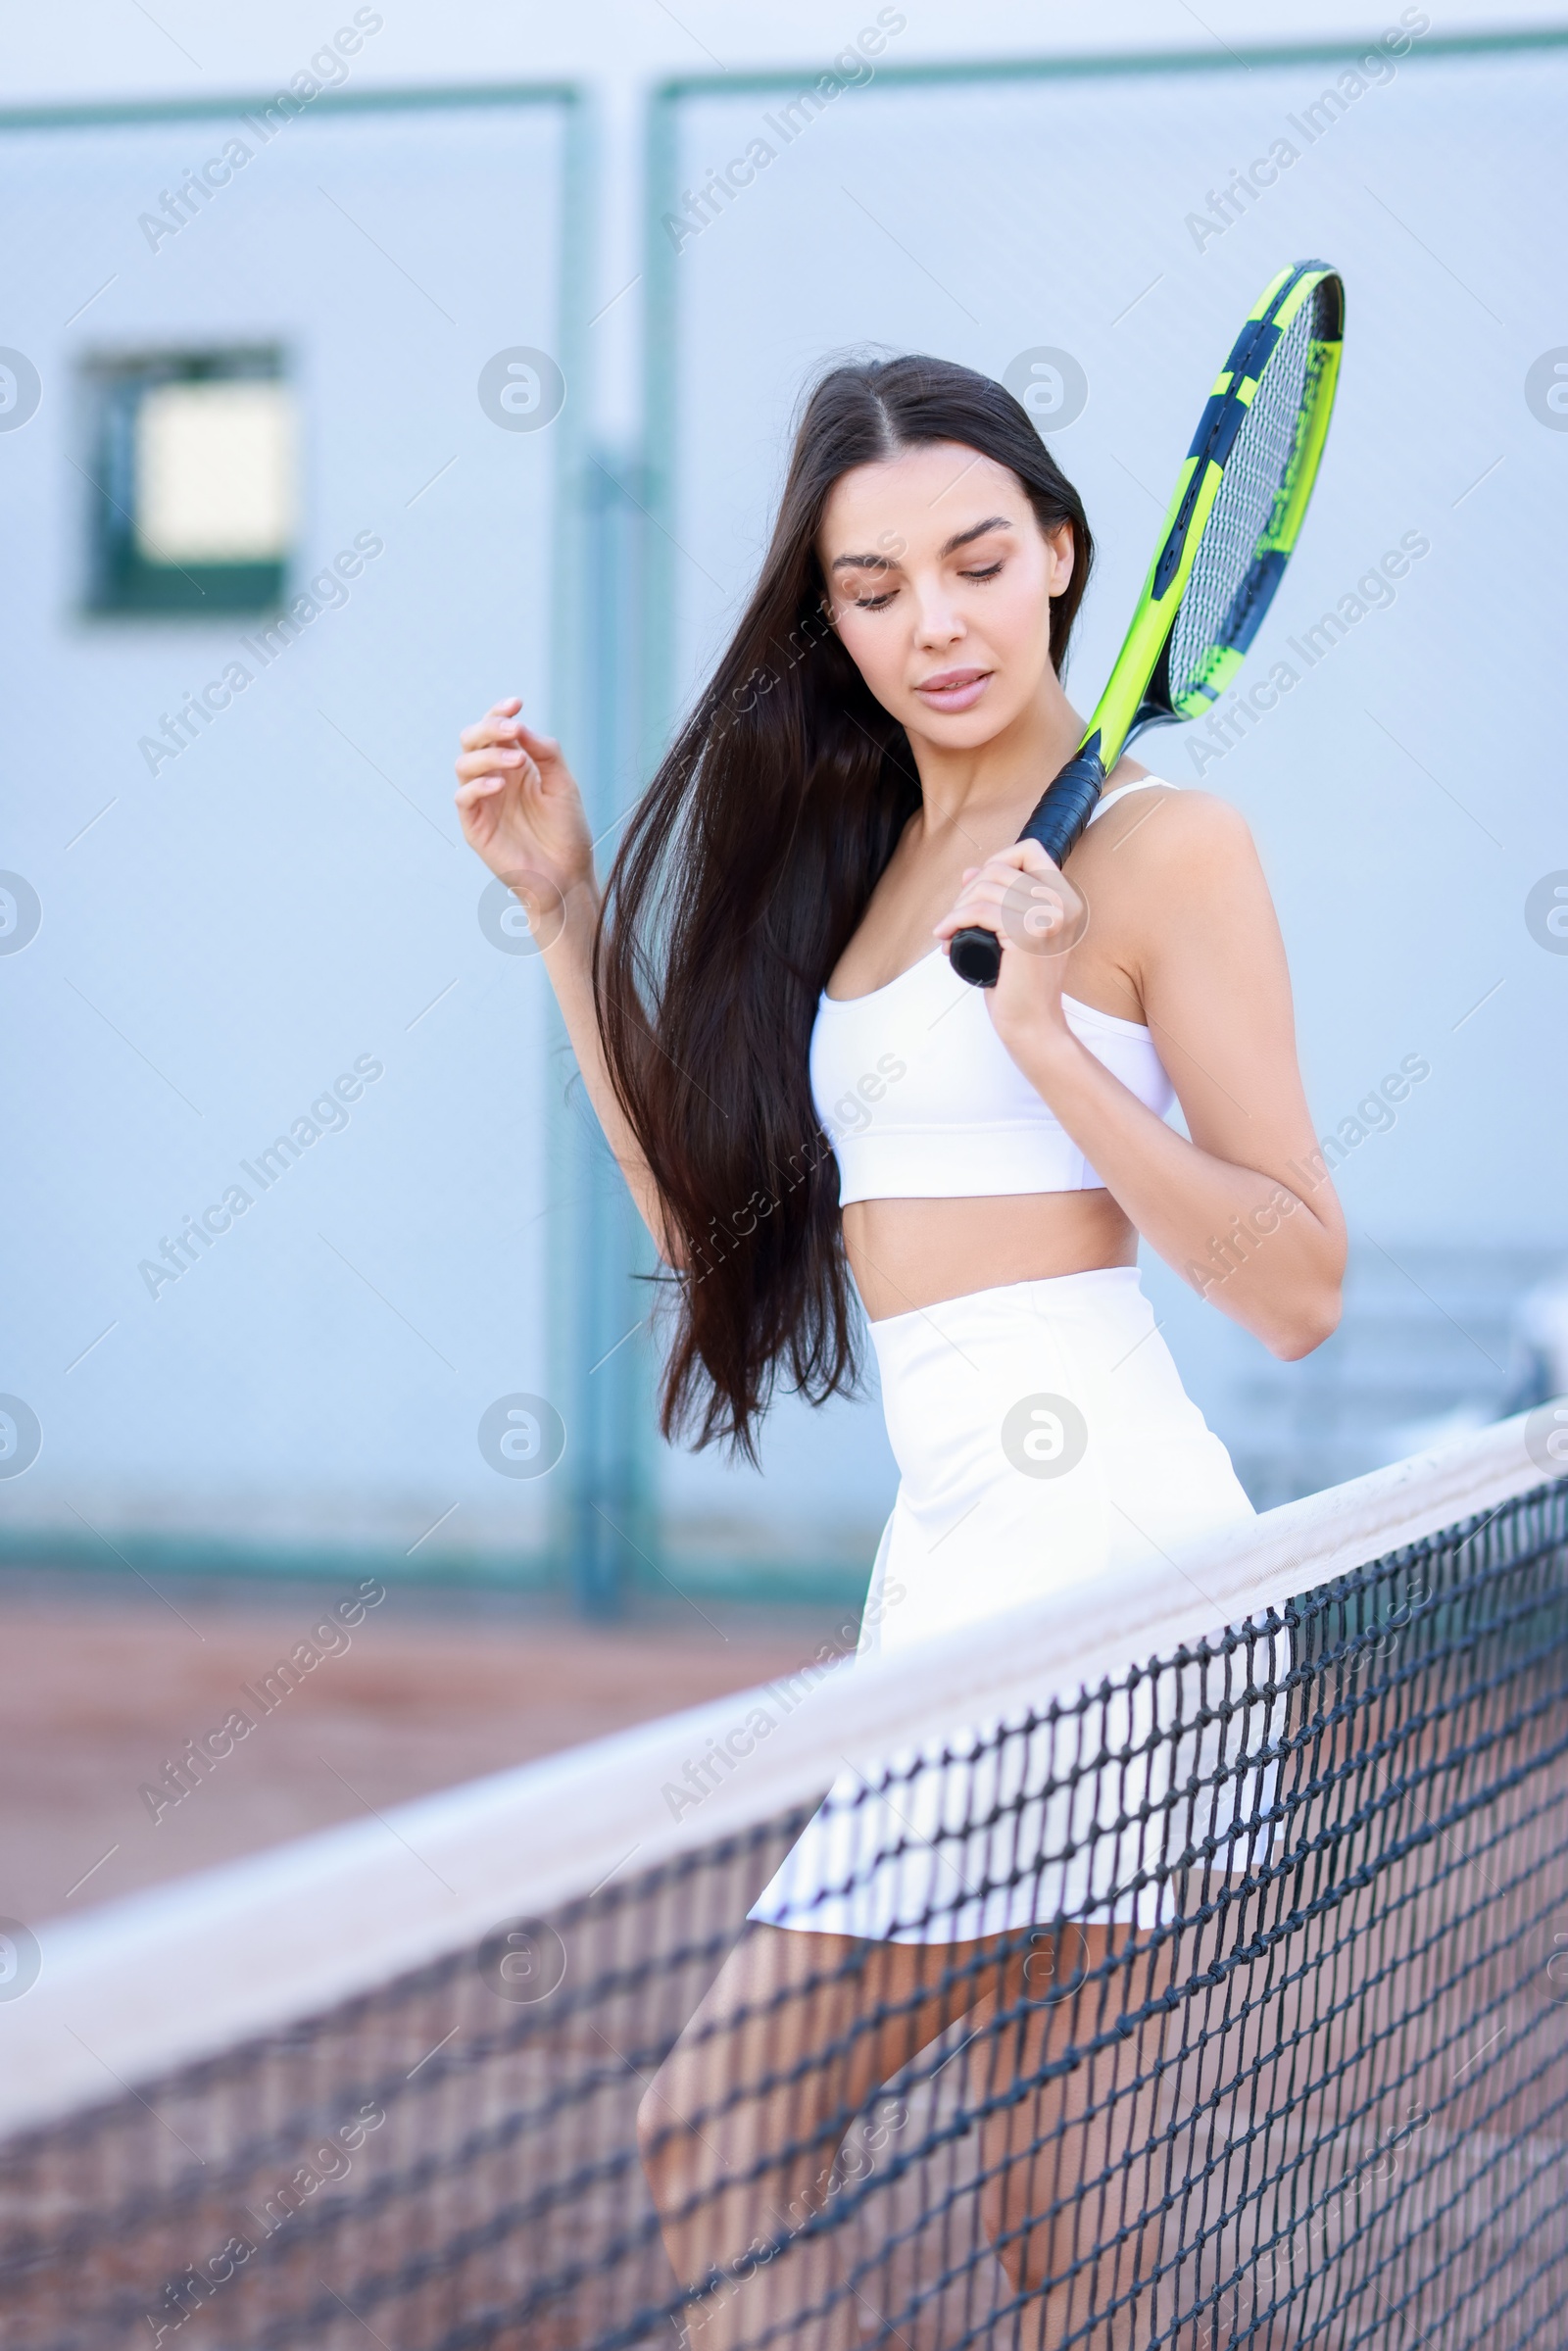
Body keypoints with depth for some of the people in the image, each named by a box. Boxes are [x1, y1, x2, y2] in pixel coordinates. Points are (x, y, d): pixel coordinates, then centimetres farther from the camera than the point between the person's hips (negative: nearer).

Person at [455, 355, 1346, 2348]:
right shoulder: (863, 852, 17)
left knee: (716, 2142, -10)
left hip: (1089, 1525, -8)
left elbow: (1297, 1289, -10)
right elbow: (709, 1209, 17)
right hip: (957, 1555, 8)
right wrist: (567, 909, 12)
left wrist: (1052, 1043, -20)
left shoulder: (1159, 844, -5)